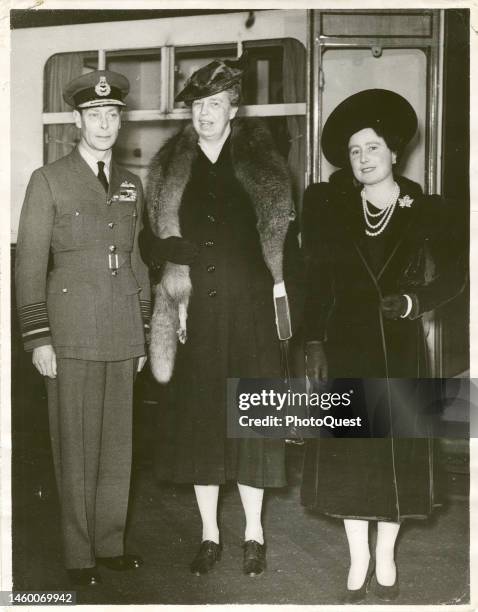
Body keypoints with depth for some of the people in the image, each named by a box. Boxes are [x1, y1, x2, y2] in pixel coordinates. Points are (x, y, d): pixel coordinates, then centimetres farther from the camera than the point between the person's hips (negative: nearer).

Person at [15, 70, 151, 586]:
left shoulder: (130, 185, 14)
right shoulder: (48, 181, -1)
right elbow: (29, 264, -4)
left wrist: (143, 329, 14)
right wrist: (38, 337, -9)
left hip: (123, 336, 5)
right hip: (72, 334, -4)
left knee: (117, 444, 10)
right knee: (76, 448, 1)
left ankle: (110, 544, 22)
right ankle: (79, 555, 12)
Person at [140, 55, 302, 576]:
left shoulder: (262, 164, 4)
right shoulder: (169, 168, 7)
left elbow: (285, 237, 3)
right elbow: (151, 243, 9)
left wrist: (288, 293, -5)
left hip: (251, 313, -1)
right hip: (194, 315, 2)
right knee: (197, 421, 6)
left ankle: (254, 533, 18)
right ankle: (209, 534, 19)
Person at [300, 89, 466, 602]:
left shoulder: (427, 213, 1)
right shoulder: (329, 208, 1)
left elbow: (452, 277, 4)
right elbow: (314, 279, -1)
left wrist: (412, 301, -12)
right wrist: (313, 341, -7)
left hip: (401, 349, 0)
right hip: (345, 347, 0)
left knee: (397, 453, 6)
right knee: (348, 455, 4)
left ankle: (385, 559, 25)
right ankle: (358, 560, 22)